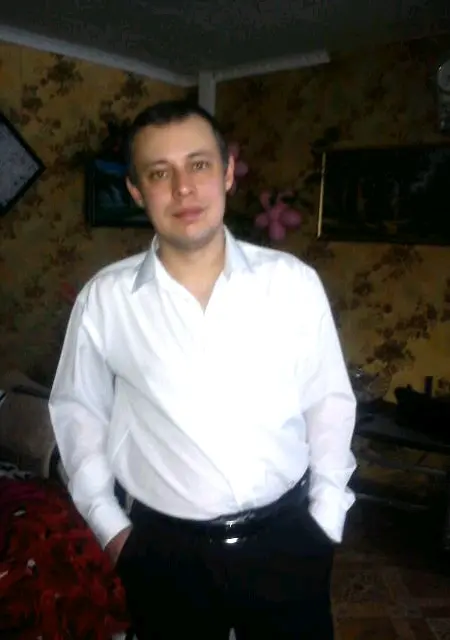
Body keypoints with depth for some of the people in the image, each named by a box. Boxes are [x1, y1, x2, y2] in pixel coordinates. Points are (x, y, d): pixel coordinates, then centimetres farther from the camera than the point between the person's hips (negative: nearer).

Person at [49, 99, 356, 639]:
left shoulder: (294, 281, -9)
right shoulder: (103, 298, -9)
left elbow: (330, 402, 0)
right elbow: (77, 411, 3)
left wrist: (327, 519, 1)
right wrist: (109, 525, 2)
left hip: (286, 539, 0)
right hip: (164, 550, 1)